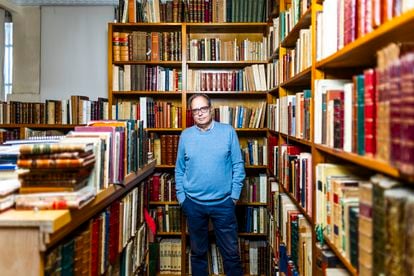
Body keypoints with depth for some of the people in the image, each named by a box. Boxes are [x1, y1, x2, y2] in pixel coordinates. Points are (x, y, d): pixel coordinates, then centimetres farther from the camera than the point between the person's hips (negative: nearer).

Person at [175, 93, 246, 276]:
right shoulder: (185, 136, 2)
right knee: (198, 252, 16)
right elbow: (179, 170, 7)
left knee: (231, 252, 8)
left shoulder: (228, 132, -3)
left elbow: (238, 165, -1)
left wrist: (235, 194, -4)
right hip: (193, 203, 2)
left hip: (223, 202, -1)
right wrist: (181, 197, 3)